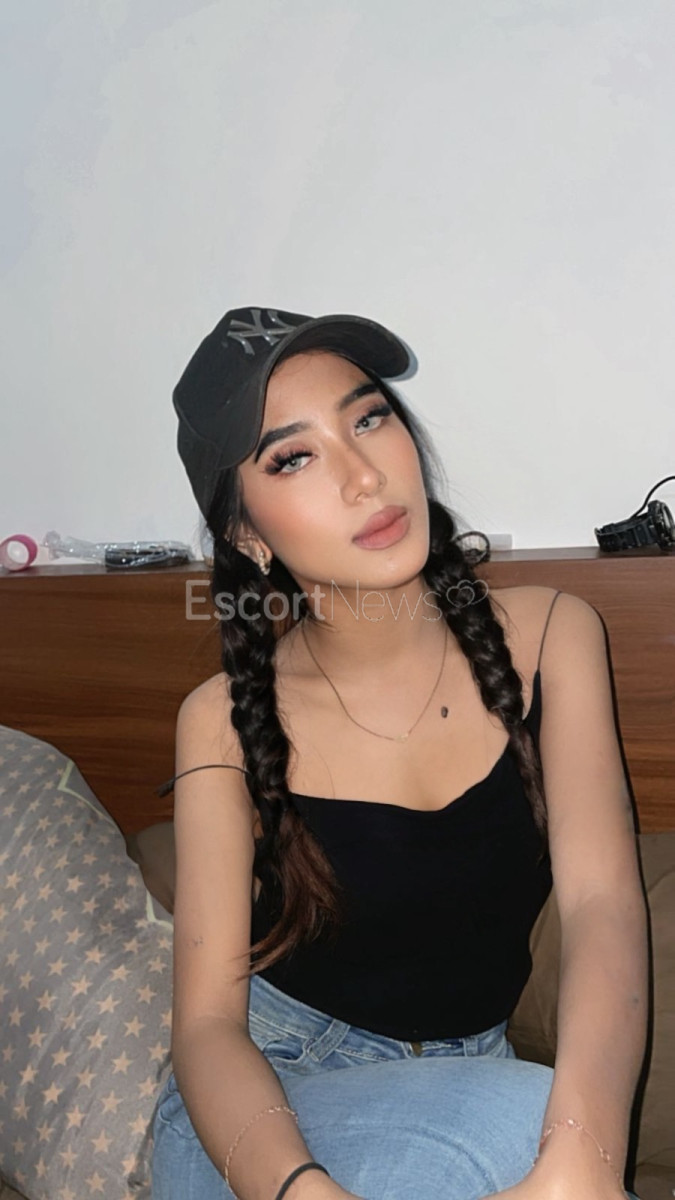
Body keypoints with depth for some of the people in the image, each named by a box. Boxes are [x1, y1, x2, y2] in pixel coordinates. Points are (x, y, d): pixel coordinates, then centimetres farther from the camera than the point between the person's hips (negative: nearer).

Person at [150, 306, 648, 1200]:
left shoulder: (547, 635, -6)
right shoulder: (228, 720, -10)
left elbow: (602, 900, -17)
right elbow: (208, 1020, -14)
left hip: (466, 1081, 3)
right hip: (265, 1103, -2)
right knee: (524, 1117, -30)